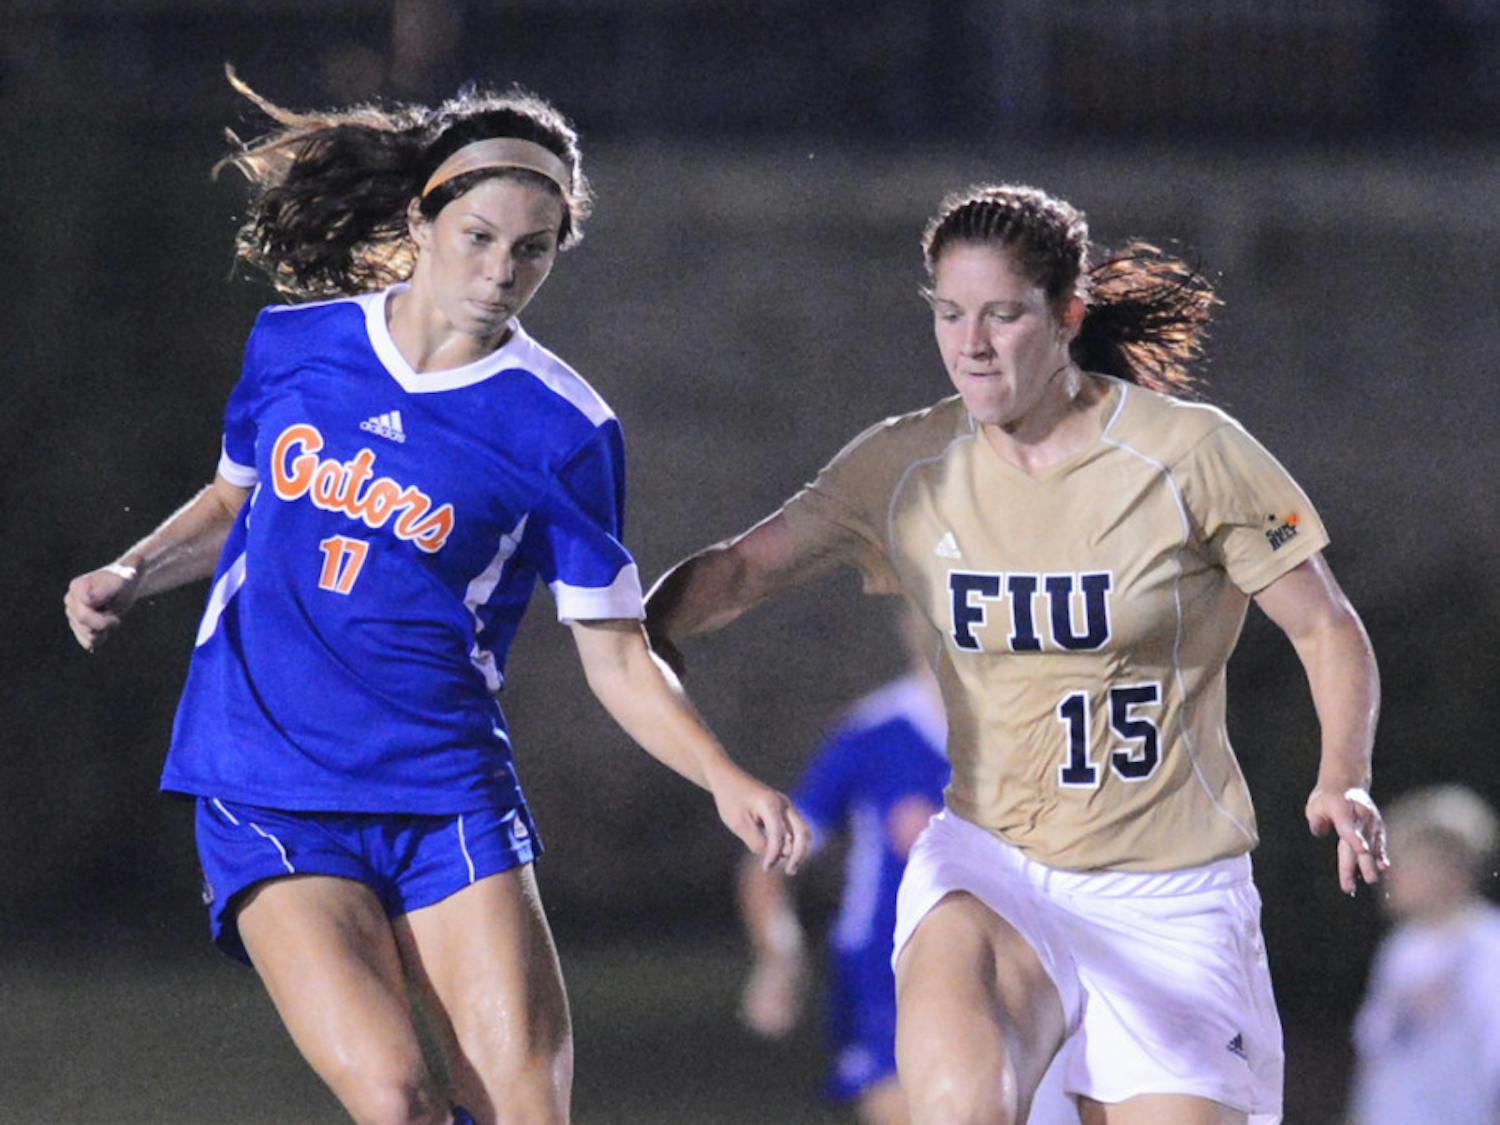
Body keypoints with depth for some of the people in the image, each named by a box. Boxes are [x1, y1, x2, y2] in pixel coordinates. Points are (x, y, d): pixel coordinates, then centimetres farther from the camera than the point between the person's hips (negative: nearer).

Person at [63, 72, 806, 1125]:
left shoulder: (564, 432, -3)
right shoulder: (293, 346, 4)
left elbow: (618, 655, 1)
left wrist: (727, 781, -13)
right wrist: (129, 576, 7)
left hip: (450, 798, 0)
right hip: (267, 798, 0)